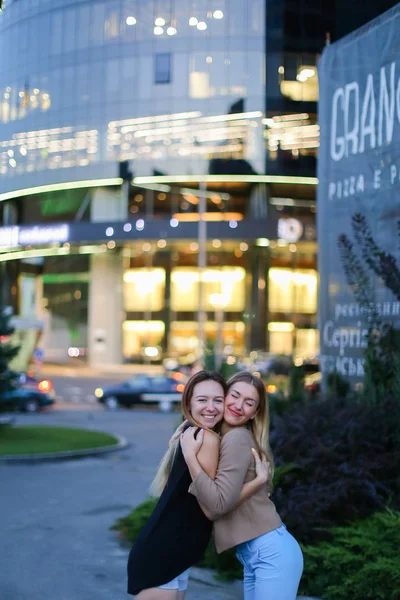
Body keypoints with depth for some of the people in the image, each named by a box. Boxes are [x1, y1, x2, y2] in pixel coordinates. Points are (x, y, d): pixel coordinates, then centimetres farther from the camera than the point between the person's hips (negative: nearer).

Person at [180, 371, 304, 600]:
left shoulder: (237, 438, -15)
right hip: (253, 555, 9)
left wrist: (190, 455, -18)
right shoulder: (218, 437, 12)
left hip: (271, 553, -9)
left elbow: (219, 503, -22)